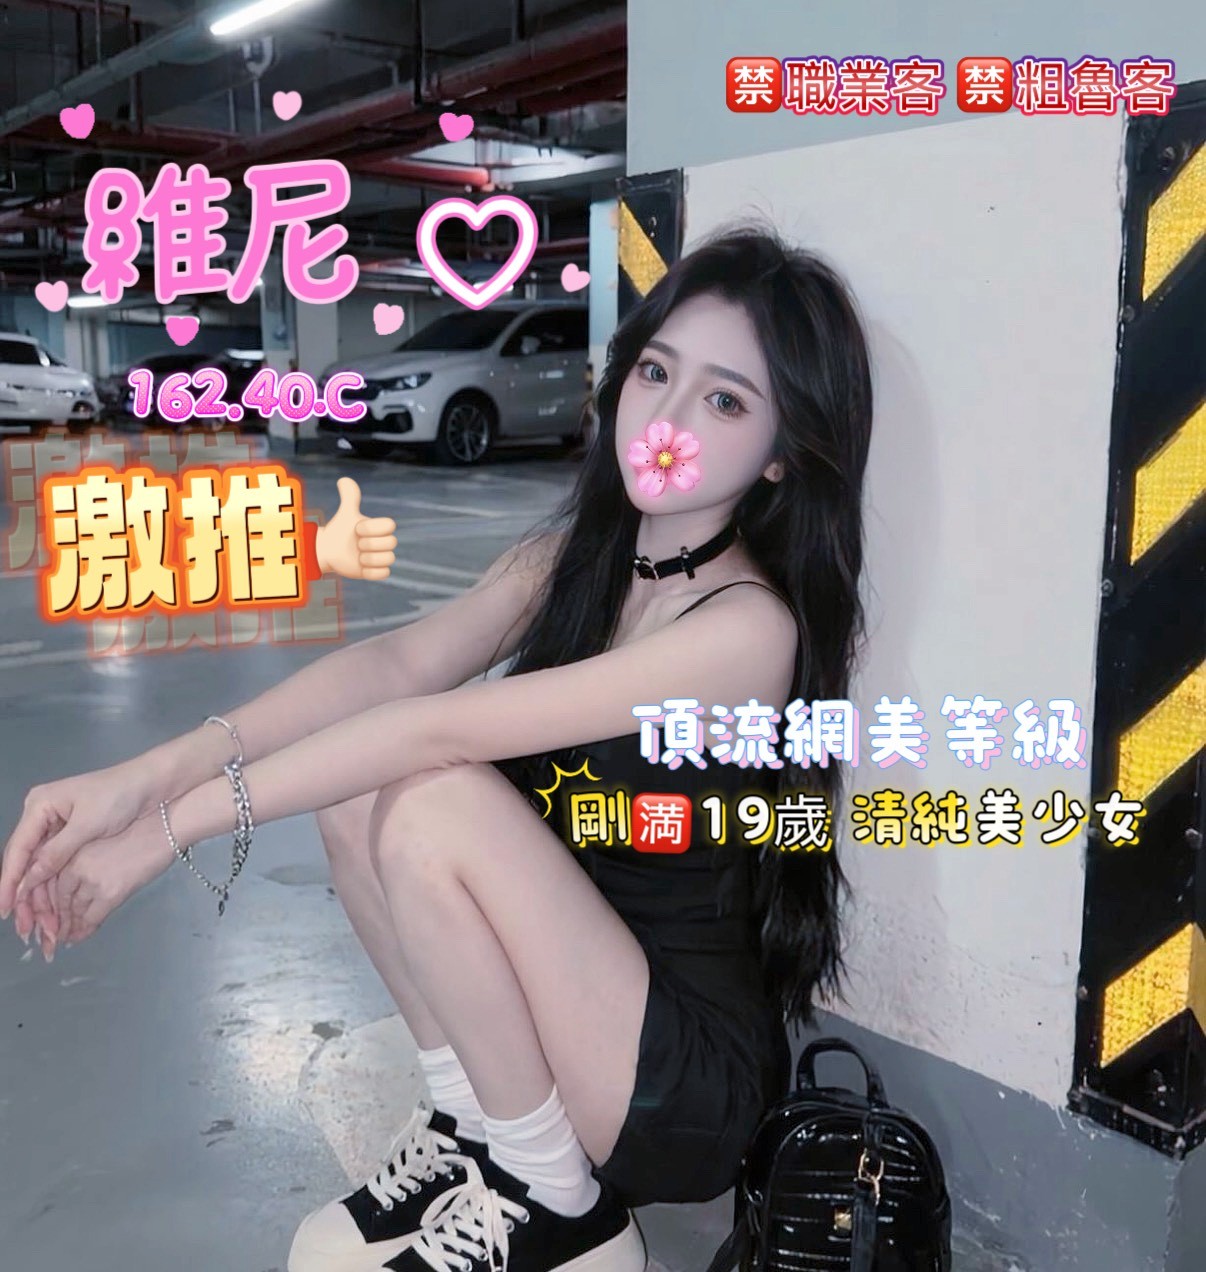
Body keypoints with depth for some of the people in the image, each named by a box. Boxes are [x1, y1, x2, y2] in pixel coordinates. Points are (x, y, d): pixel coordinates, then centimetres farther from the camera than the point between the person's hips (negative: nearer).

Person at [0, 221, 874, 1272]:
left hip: (688, 1082, -6)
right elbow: (399, 662, -16)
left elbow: (444, 725, -27)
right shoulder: (569, 555, 0)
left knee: (434, 799, -26)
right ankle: (472, 1124, 3)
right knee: (356, 775, -12)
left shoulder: (749, 626, -22)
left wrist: (178, 825, -24)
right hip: (565, 1001, 6)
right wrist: (152, 773, -29)